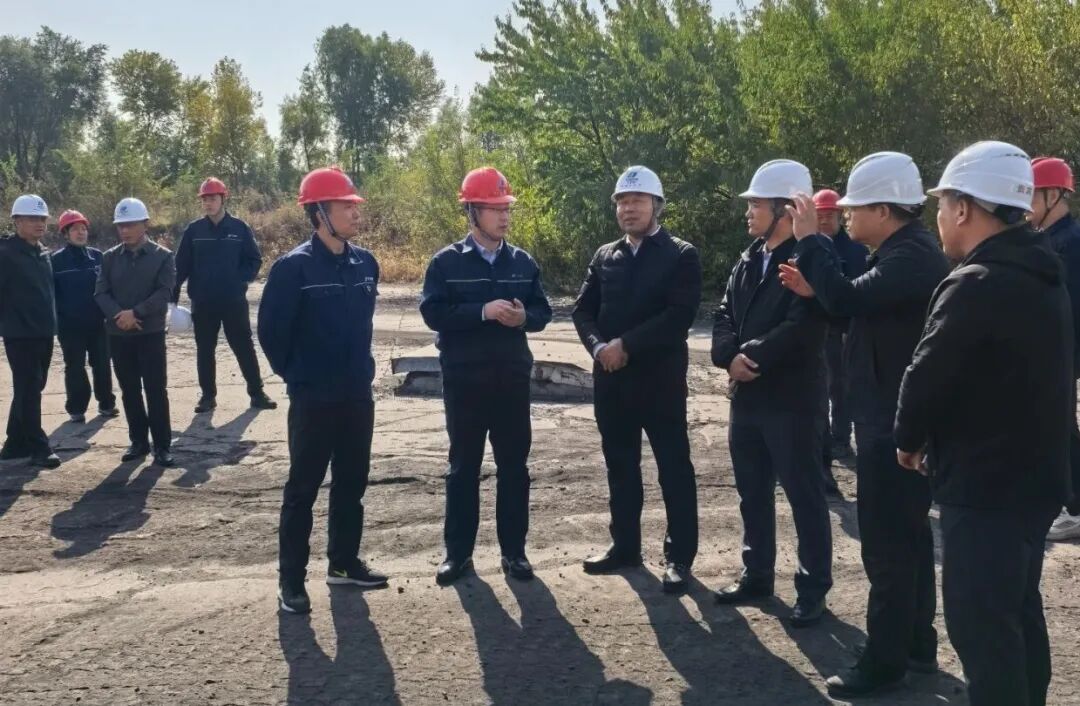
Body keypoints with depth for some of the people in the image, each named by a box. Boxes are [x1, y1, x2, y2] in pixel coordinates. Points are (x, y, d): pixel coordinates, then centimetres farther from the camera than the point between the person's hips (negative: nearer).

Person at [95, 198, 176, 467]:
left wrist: (136, 312, -20)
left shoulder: (163, 256, -2)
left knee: (155, 390, -3)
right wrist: (118, 315, -16)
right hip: (118, 334, 4)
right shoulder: (110, 257, 8)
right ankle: (139, 441, 21)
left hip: (151, 333, -3)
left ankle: (162, 445, 4)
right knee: (129, 391, 10)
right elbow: (101, 293, 1)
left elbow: (164, 293, -11)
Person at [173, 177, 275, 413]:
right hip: (203, 303, 2)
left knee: (244, 347, 4)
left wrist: (240, 280, -10)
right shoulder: (194, 230, 1)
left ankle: (257, 393, 12)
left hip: (234, 301, -1)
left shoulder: (239, 228, -2)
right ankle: (208, 395, 19)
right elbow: (181, 266, 2)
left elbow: (255, 260, 3)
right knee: (205, 350, 9)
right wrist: (173, 297, -2)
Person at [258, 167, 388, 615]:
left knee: (351, 483, 14)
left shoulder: (365, 263, 5)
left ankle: (344, 562, 28)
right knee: (303, 487, 2)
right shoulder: (294, 266, -14)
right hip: (313, 398, -6)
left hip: (358, 394, 6)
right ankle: (291, 579, 10)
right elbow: (271, 328, -9)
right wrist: (294, 374, -1)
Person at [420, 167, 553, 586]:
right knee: (463, 467, 7)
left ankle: (514, 551, 18)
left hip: (512, 378, 3)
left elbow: (543, 312, 9)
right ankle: (458, 552, 16)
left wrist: (523, 317, -14)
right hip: (464, 380, -2)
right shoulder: (446, 262, -2)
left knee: (513, 466, 7)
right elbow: (432, 312, -12)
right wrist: (483, 311, -22)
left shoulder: (523, 262, 7)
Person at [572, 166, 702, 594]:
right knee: (620, 465, 13)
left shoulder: (681, 255, -4)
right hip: (611, 378, 5)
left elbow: (680, 315, -15)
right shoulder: (604, 257, 12)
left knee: (673, 468, 1)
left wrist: (625, 344, -18)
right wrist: (598, 346, -12)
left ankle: (679, 556, 9)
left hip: (659, 378, -5)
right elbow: (583, 309, 8)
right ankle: (625, 546, 25)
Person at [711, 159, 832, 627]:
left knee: (805, 496, 3)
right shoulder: (748, 260, 13)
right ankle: (757, 575, 30)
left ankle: (813, 589, 14)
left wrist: (753, 355, -15)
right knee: (752, 493, 16)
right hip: (747, 396, 8)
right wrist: (731, 356, -12)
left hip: (793, 400, -8)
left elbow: (802, 327, -22)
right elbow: (724, 315, 7)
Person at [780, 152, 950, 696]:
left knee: (886, 544, -3)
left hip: (896, 423, -11)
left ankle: (884, 661, 7)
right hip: (898, 418, 11)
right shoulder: (905, 251, 12)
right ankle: (917, 643, 30)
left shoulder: (912, 257, -22)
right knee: (907, 536, 18)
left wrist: (809, 239, -22)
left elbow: (847, 300, -33)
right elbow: (863, 310, 18)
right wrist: (814, 290, 4)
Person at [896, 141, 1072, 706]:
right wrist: (935, 441, 13)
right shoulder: (1043, 278, 9)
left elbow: (928, 374, -18)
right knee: (1019, 614, 20)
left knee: (980, 624, -2)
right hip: (1034, 474, 10)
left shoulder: (976, 285, -21)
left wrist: (909, 440, 2)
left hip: (984, 484, -10)